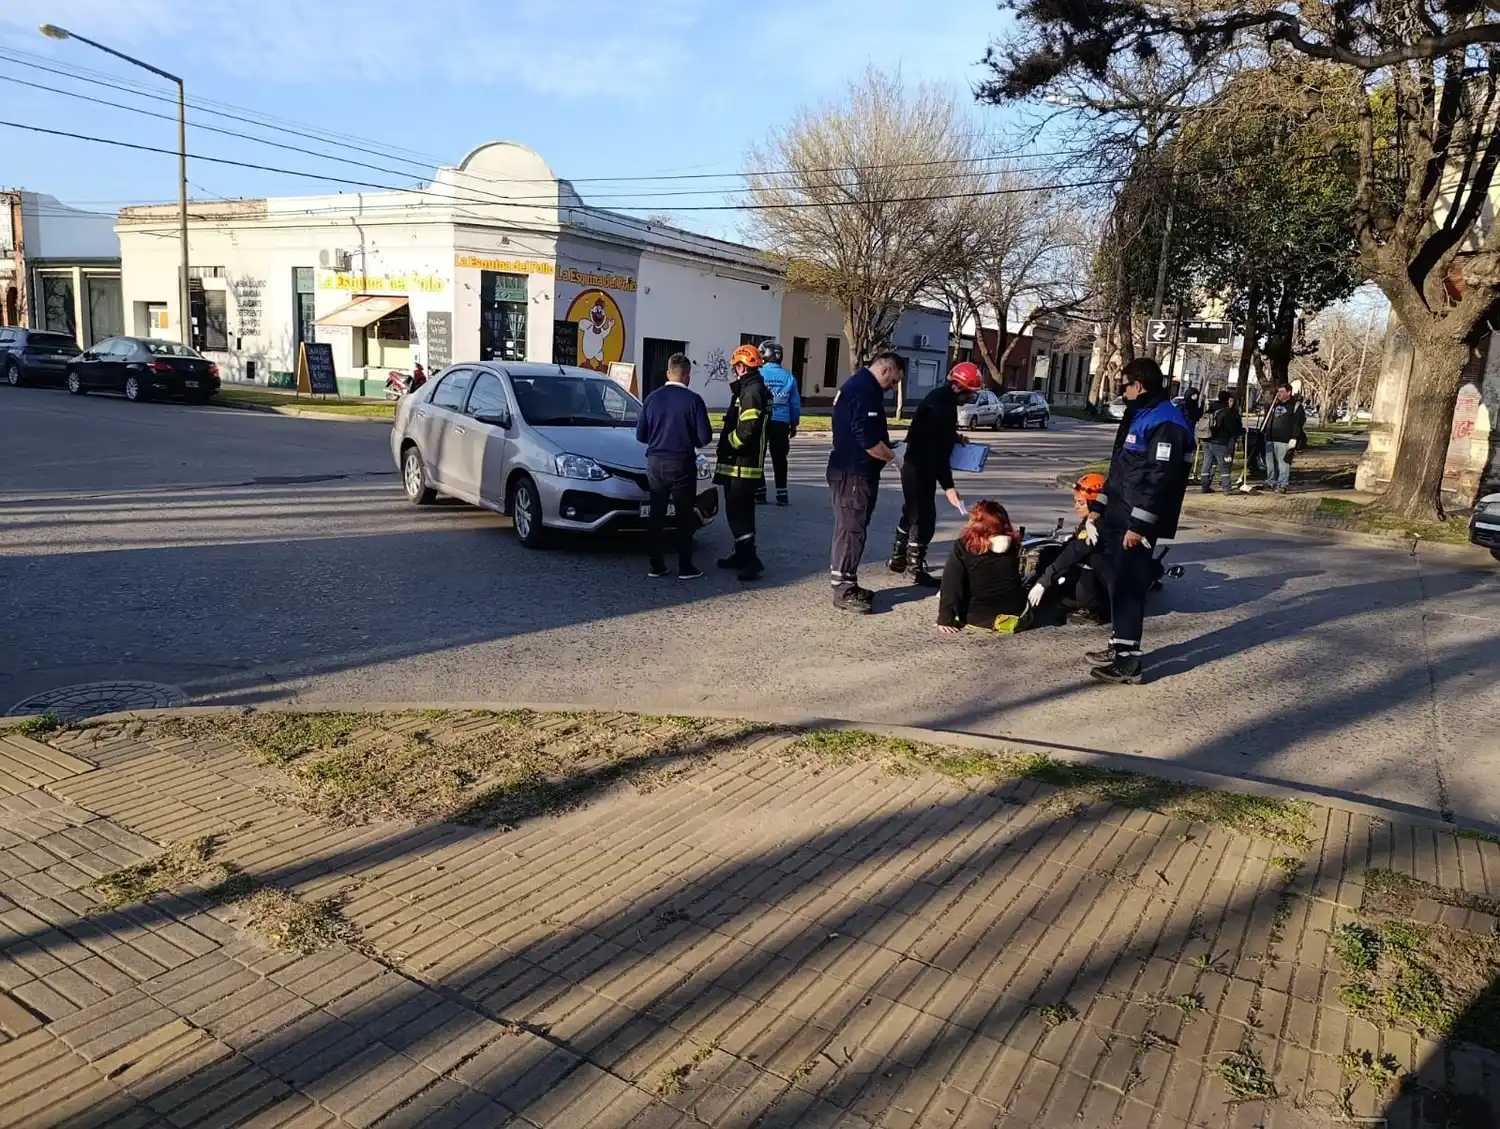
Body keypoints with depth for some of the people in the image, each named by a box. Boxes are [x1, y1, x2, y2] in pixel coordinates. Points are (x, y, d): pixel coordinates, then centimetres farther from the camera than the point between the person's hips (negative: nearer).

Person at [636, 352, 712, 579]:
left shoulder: (652, 398, 1)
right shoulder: (693, 399, -11)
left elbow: (640, 435, 5)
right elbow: (705, 437, -10)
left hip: (655, 463, 4)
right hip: (682, 464, -4)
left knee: (656, 515, 11)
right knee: (684, 517, 5)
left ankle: (656, 565, 14)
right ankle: (685, 568, 7)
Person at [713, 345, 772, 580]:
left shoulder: (751, 391, -16)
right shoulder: (750, 389, 17)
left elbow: (746, 429, -25)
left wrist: (727, 444, -13)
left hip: (742, 464, -11)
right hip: (740, 463, 11)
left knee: (738, 512, -11)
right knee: (739, 511, 17)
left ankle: (750, 560, -13)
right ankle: (741, 555, 26)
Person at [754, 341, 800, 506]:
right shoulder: (788, 377, 2)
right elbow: (795, 403, 7)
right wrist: (794, 424, 18)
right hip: (781, 423, 2)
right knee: (779, 459, 12)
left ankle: (759, 494, 10)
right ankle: (782, 495, 12)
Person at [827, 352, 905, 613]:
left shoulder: (860, 386, 16)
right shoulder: (864, 390, -18)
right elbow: (868, 440, -24)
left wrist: (888, 447, 12)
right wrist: (893, 457, -10)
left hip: (854, 471, 11)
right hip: (853, 473, -11)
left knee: (852, 529, 15)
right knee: (851, 529, -6)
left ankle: (846, 583, 23)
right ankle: (843, 590, 0)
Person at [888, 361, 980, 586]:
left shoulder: (942, 397, 6)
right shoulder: (940, 406, -25)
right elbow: (938, 451, -27)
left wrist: (955, 437, 8)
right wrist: (948, 486, -28)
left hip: (916, 466, 11)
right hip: (921, 470, -11)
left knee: (912, 512, 20)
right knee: (924, 517, -3)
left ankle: (897, 559, 32)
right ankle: (917, 570, 6)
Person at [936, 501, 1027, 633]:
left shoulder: (964, 546, -15)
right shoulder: (1012, 544, -5)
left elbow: (950, 584, -16)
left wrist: (945, 619, -12)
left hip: (978, 617, -1)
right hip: (1015, 611, 1)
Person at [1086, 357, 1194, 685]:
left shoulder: (1166, 423, -16)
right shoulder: (1141, 416, 18)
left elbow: (1160, 479, -22)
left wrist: (1139, 525, -24)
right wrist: (1100, 505, 22)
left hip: (1136, 522, -10)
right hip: (1119, 516, 10)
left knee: (1128, 587, -9)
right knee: (1118, 583, 15)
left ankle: (1128, 660, -5)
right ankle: (1120, 645, 25)